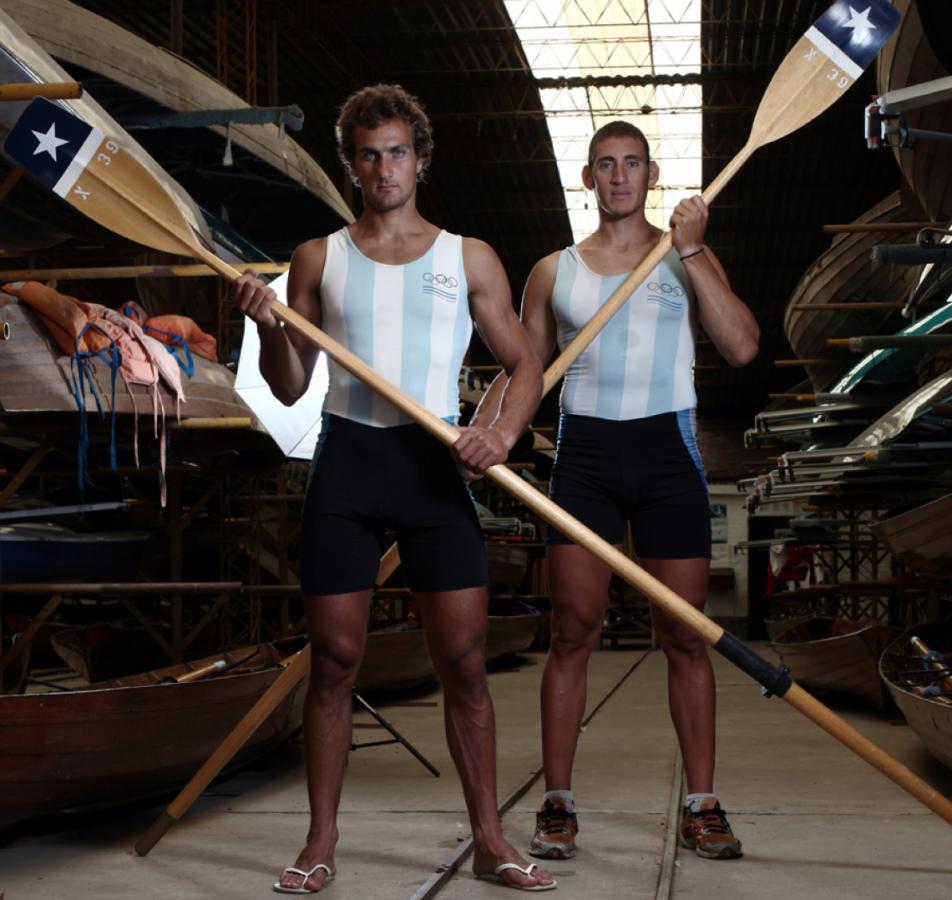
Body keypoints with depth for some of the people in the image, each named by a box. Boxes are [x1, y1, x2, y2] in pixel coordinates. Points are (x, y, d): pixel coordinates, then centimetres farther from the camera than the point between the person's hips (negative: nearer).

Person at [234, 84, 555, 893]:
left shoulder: (470, 259, 9)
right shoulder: (319, 259, 10)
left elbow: (525, 364, 10)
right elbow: (291, 387, 10)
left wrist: (503, 430, -10)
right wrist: (271, 328, -10)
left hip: (436, 464, 0)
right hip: (345, 461, 1)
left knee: (464, 662, -1)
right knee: (334, 659, 2)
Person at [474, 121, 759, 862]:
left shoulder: (689, 258, 8)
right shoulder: (555, 271, 10)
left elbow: (742, 346, -6)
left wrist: (691, 250, -8)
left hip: (667, 448, 0)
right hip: (585, 452, 1)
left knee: (685, 634, 2)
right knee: (574, 628, -3)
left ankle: (703, 805, 11)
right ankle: (558, 804, 5)